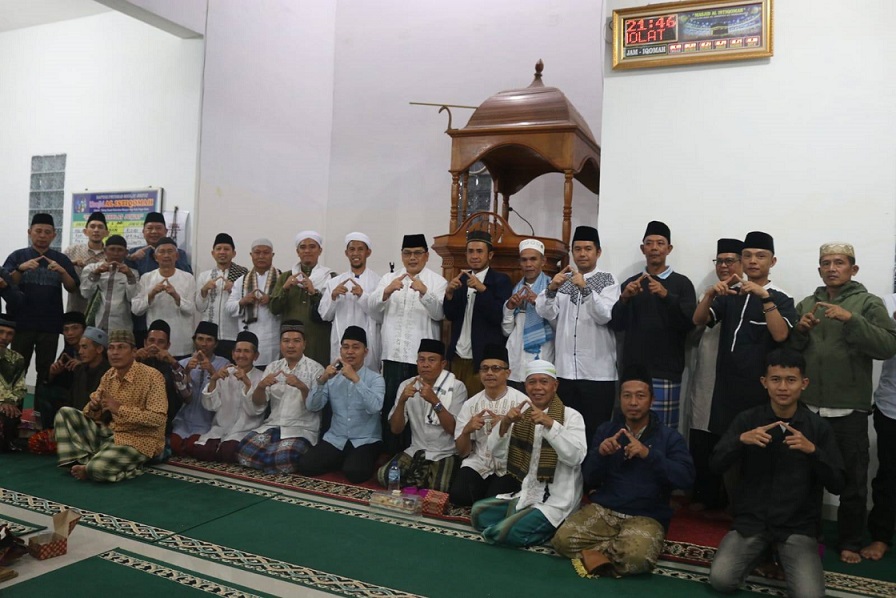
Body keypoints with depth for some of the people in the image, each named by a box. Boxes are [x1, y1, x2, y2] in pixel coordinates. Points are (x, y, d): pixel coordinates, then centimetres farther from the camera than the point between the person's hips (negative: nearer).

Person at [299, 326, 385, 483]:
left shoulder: (375, 379, -3)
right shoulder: (333, 377, 8)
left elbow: (374, 407, -22)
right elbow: (312, 407, -1)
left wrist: (355, 379, -27)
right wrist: (322, 380, -17)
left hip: (365, 441, -3)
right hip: (335, 439, 4)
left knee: (354, 473, -30)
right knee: (306, 467, -17)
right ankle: (341, 462, 8)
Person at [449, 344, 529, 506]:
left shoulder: (521, 401, -5)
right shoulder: (470, 404, 5)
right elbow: (462, 452, 6)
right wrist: (466, 430, -15)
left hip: (509, 467, -2)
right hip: (478, 464, 3)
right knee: (458, 495, -22)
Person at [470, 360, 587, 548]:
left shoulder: (571, 416, -9)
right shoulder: (523, 414, 7)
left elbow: (575, 456, -25)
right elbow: (497, 452, 0)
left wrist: (550, 423, -35)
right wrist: (505, 423, -18)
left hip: (556, 502, -6)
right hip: (526, 495, 7)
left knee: (506, 532, -21)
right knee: (478, 513, 3)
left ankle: (549, 529, 3)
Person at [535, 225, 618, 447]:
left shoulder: (608, 281, 2)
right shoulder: (562, 279, 11)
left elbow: (605, 316, -14)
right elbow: (545, 313, -2)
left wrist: (585, 288, -26)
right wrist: (551, 289, -21)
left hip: (597, 370, -3)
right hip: (564, 368, 3)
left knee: (595, 431, 0)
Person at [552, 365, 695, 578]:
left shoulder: (668, 436, 2)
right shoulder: (606, 430, 9)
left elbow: (686, 478, -12)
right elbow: (589, 479, 6)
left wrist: (649, 454, -25)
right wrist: (600, 454, -15)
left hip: (645, 517, -2)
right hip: (602, 509, 2)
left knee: (637, 556, -33)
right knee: (563, 540, -22)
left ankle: (592, 552, -7)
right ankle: (606, 554, 0)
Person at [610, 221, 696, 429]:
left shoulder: (681, 283, 4)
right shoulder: (630, 283, 12)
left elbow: (690, 323, -7)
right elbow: (616, 325, 5)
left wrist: (666, 296, -21)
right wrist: (624, 298, -14)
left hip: (665, 372, -2)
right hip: (633, 370, 3)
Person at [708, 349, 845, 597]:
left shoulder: (819, 427, -2)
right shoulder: (747, 419, -2)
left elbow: (837, 485, -5)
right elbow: (717, 465, -8)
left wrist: (812, 450, -23)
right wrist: (741, 439, -27)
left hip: (798, 525, 0)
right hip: (751, 520, 1)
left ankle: (781, 555, 11)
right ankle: (762, 552, 14)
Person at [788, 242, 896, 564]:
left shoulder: (869, 303, 0)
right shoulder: (806, 304, 10)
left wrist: (851, 319, -23)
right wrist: (800, 330, -9)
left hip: (849, 410, -3)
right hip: (808, 407, 3)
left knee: (853, 481, 8)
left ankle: (849, 542, 25)